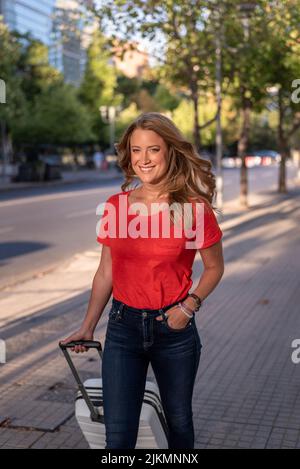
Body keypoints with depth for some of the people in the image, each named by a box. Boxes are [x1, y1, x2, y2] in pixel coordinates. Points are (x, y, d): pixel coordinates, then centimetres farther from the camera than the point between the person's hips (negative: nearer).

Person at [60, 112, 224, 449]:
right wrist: (87, 327, 7)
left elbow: (214, 267, 3)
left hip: (173, 328, -1)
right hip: (123, 326, 2)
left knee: (178, 421, 17)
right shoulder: (115, 206, -2)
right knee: (118, 432, 1)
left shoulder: (194, 208, -10)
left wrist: (189, 305, -11)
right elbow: (106, 272, 7)